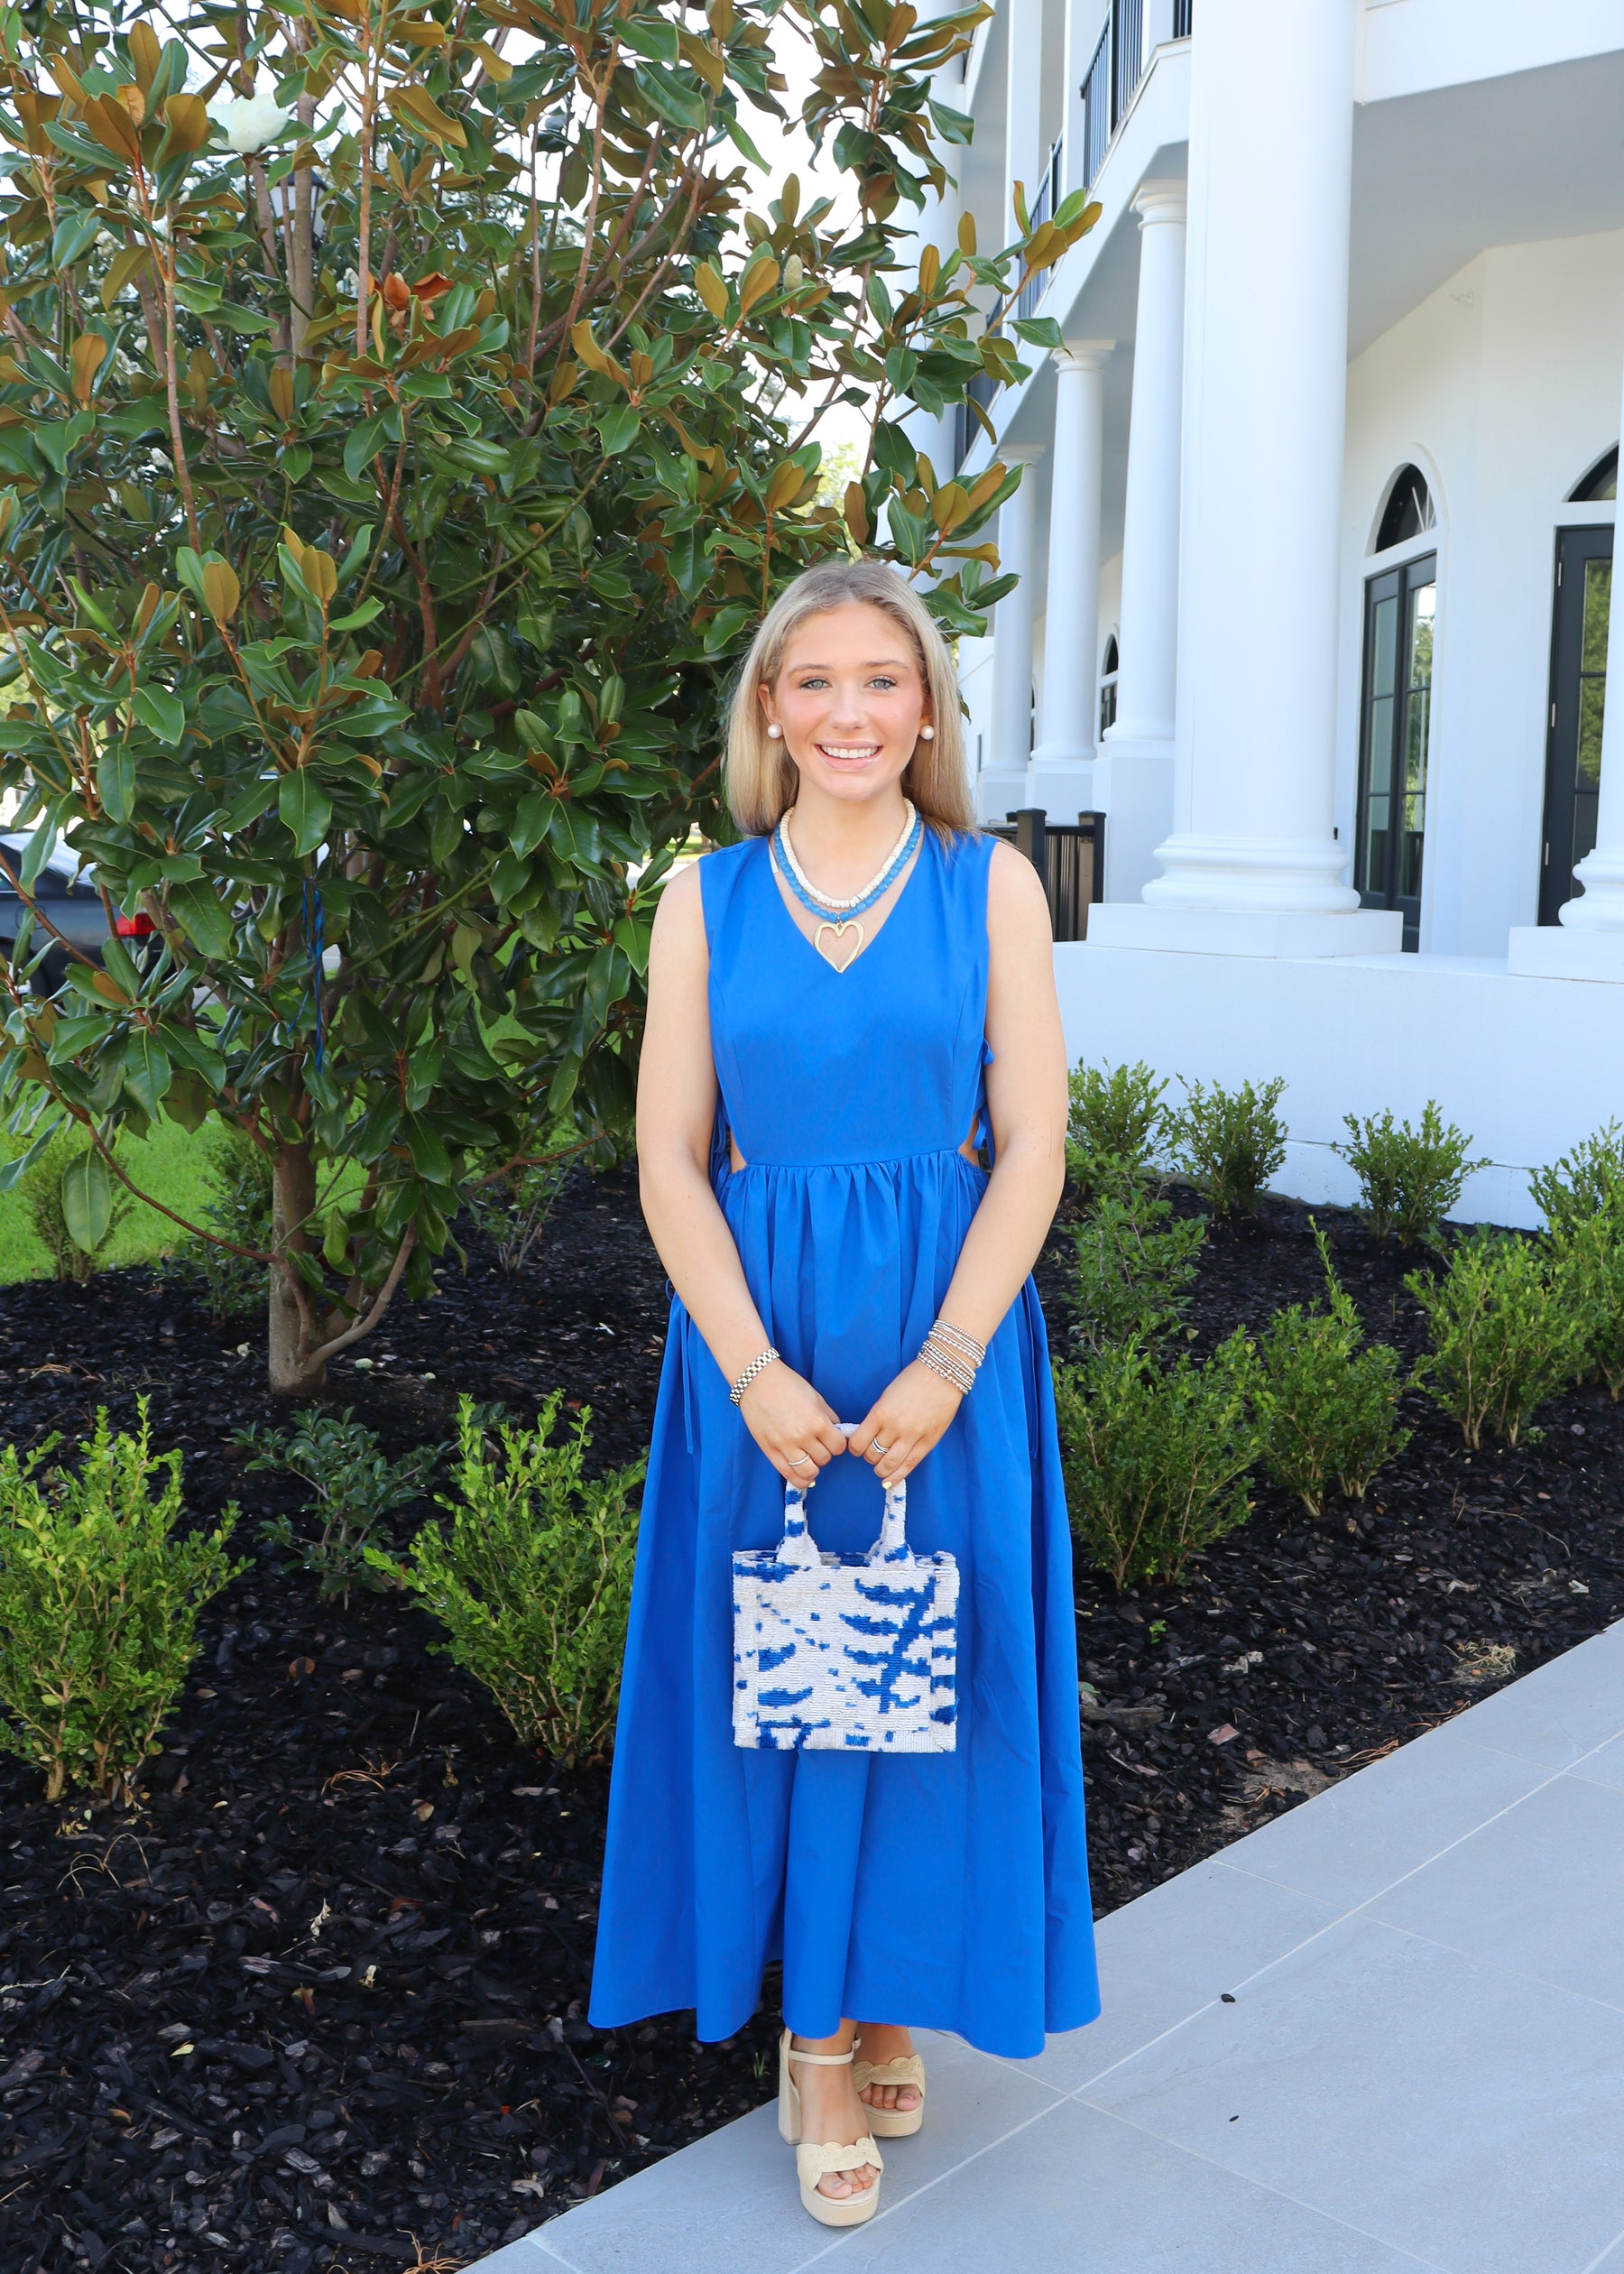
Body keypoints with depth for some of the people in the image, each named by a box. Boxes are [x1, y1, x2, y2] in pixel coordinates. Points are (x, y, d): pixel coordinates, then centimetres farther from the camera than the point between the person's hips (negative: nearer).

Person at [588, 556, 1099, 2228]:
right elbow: (668, 1164, -1)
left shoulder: (991, 886, 1)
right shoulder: (706, 898, 3)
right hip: (758, 1338, 1)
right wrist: (757, 1372, -12)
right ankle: (817, 2040, 23)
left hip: (946, 1332, 0)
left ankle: (882, 2004, 29)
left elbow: (1032, 1150, -3)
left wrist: (941, 1366, -13)